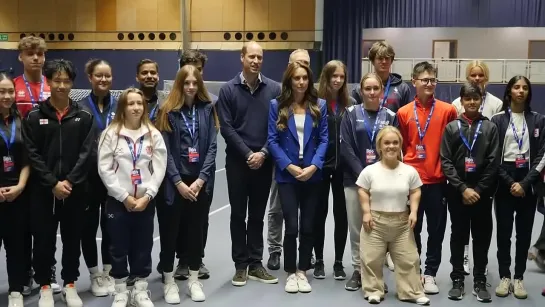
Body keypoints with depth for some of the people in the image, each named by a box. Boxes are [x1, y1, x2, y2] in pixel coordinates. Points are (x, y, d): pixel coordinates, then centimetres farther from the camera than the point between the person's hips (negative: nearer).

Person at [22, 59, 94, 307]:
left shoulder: (84, 117, 3)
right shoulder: (34, 117, 1)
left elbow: (86, 153, -3)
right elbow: (33, 155, -4)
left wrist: (69, 182, -13)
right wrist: (53, 183, -13)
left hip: (75, 190, 1)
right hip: (43, 191, -1)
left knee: (72, 239, 10)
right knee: (44, 239, 7)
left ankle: (70, 284, 25)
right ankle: (45, 286, 23)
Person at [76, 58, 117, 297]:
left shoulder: (119, 106, 4)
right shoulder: (80, 107, -4)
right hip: (88, 176, -2)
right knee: (89, 225, 8)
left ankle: (108, 273, 26)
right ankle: (95, 275, 23)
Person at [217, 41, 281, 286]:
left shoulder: (274, 89, 1)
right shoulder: (228, 89, -2)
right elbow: (226, 128, -6)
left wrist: (263, 153, -12)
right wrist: (248, 154, -12)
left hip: (264, 161, 1)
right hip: (237, 161, -1)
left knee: (257, 214, 9)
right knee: (238, 214, 5)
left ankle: (255, 264, 18)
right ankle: (241, 265, 14)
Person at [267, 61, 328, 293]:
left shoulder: (319, 105, 4)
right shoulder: (277, 105, 0)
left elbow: (324, 139, 1)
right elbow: (272, 140, -3)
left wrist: (314, 166, -13)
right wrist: (289, 166, -13)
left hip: (312, 174, 2)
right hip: (287, 174, -2)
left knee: (308, 226, 7)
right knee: (292, 226, -3)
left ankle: (302, 271, 22)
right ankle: (290, 273, 14)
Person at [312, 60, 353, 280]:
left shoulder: (351, 104, 3)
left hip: (343, 166, 2)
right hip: (320, 165, -2)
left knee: (341, 214, 8)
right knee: (320, 213, 9)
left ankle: (338, 262, 19)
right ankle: (319, 261, 21)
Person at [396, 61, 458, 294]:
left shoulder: (448, 111, -1)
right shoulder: (403, 113, 1)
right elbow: (400, 147, 7)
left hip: (437, 180, 0)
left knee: (436, 230, 6)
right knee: (412, 229, 10)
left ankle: (430, 274, 18)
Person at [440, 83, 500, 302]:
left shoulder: (490, 127, 4)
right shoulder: (451, 127, 4)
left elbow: (493, 163, -2)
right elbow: (446, 162, -2)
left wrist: (478, 189, -9)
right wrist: (463, 188, -11)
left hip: (482, 192, 0)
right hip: (457, 192, 0)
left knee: (482, 237, 5)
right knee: (458, 236, 7)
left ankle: (480, 281, 15)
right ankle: (457, 280, 16)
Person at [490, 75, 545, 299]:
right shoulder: (498, 120, 1)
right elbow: (493, 155, -3)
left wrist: (524, 183, -11)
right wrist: (510, 182, -12)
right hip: (504, 180, -1)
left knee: (524, 231, 5)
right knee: (504, 230, 2)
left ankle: (519, 278, 13)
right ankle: (504, 277, 12)